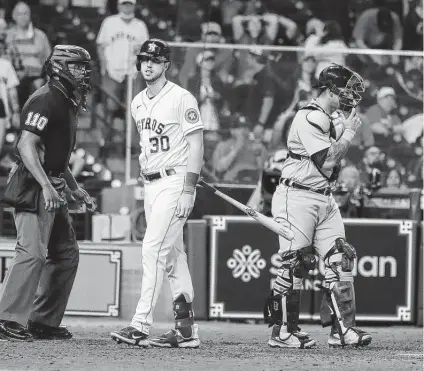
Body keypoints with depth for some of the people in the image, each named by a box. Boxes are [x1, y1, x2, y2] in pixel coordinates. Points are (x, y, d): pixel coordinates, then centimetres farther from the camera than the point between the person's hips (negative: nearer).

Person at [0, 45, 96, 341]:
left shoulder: (68, 103, 18)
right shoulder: (45, 100, -14)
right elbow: (26, 146, -22)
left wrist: (75, 188, 25)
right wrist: (46, 186, -31)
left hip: (52, 188, 10)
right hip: (34, 185, -10)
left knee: (66, 253, 11)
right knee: (33, 252, -17)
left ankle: (44, 321, 16)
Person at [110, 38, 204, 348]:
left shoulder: (181, 99, -9)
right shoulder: (138, 103, 14)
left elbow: (196, 144, -12)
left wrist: (188, 190, -18)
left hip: (175, 181, -8)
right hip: (150, 184, 8)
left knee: (154, 249, -15)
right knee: (172, 254, 9)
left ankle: (141, 325, -18)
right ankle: (187, 329, 11)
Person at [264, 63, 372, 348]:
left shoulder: (328, 120, 17)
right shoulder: (309, 118, -14)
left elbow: (332, 164, 13)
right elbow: (327, 163, -20)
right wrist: (349, 132, -12)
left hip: (325, 199, 9)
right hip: (298, 198, -9)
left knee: (341, 260, 2)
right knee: (295, 264, -7)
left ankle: (342, 329, 4)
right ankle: (283, 332, -1)